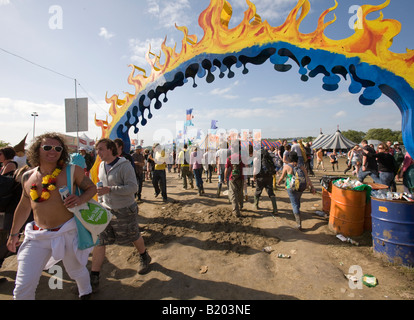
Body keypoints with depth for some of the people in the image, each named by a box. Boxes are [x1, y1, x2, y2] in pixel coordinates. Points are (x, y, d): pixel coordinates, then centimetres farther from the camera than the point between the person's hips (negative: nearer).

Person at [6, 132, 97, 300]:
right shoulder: (28, 177, 3)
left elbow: (92, 187, 0)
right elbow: (24, 206, 14)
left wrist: (81, 199, -22)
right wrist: (14, 233, 21)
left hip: (67, 232, -3)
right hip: (37, 236, 3)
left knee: (76, 271, 19)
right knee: (22, 288, 4)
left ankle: (85, 292, 51)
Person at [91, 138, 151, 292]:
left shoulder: (124, 166, -20)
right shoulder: (101, 166, 4)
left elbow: (132, 187, -26)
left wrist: (109, 189, -32)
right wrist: (100, 201, 16)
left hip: (125, 210, -6)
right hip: (106, 210, 6)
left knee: (134, 237, 14)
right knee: (99, 241, 3)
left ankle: (144, 257, 43)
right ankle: (94, 278, 17)